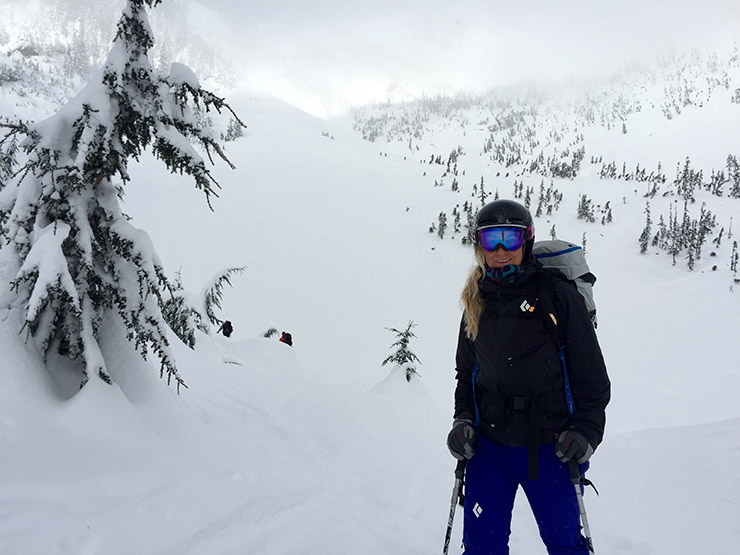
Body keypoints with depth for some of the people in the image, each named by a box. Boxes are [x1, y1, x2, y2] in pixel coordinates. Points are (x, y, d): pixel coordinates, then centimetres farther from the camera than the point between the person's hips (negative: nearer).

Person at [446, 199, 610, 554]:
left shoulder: (558, 295, -8)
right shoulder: (476, 303, 7)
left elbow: (592, 374, -4)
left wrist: (586, 431, -12)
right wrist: (463, 420, 4)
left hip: (550, 446, -3)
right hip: (489, 445, 4)